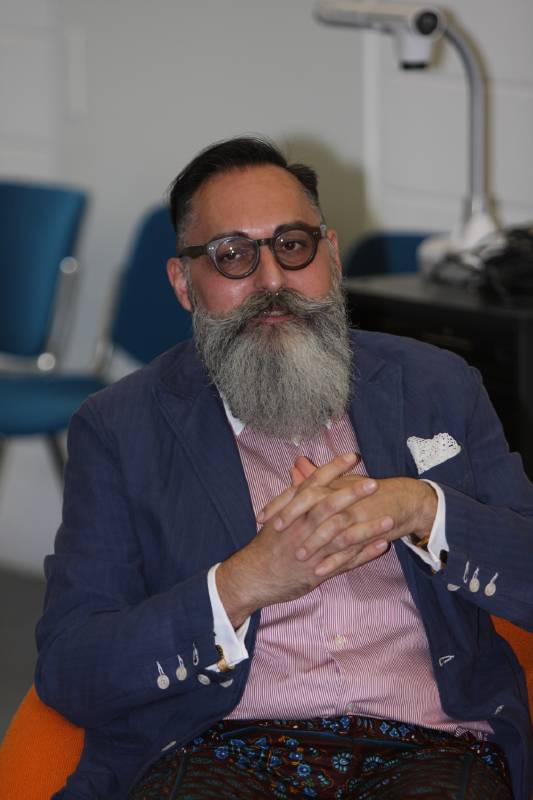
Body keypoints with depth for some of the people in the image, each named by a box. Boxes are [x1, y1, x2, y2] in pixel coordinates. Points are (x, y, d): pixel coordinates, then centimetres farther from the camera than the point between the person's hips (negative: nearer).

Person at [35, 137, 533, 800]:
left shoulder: (436, 387, 14)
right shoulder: (118, 428, 7)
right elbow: (65, 672, -1)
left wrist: (421, 510, -11)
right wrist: (243, 583, -15)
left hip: (424, 746, 1)